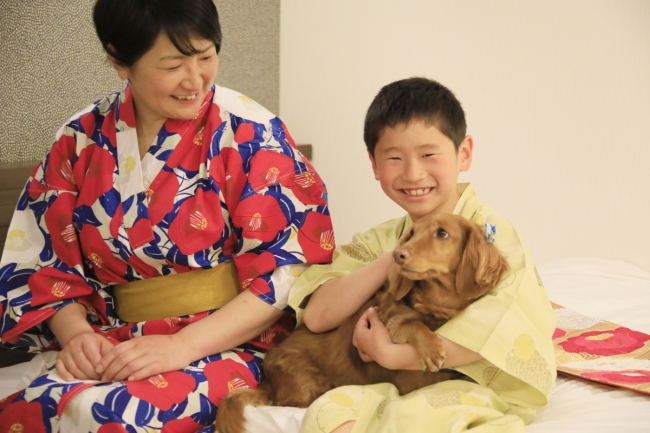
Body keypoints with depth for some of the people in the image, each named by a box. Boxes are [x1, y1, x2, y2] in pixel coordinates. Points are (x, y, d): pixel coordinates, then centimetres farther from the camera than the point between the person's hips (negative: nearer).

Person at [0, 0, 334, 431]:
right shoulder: (81, 140, 6)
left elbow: (290, 268, -8)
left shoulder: (249, 134, -5)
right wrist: (75, 333, -11)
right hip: (116, 345, 4)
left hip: (230, 343, -3)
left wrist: (181, 346, -19)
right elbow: (45, 262, 11)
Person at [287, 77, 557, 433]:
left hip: (484, 387, -4)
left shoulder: (487, 231, -4)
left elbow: (497, 331, -18)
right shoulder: (381, 242, 11)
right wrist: (392, 260, -12)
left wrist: (392, 354, -15)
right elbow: (316, 317, -1)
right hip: (405, 387, 4)